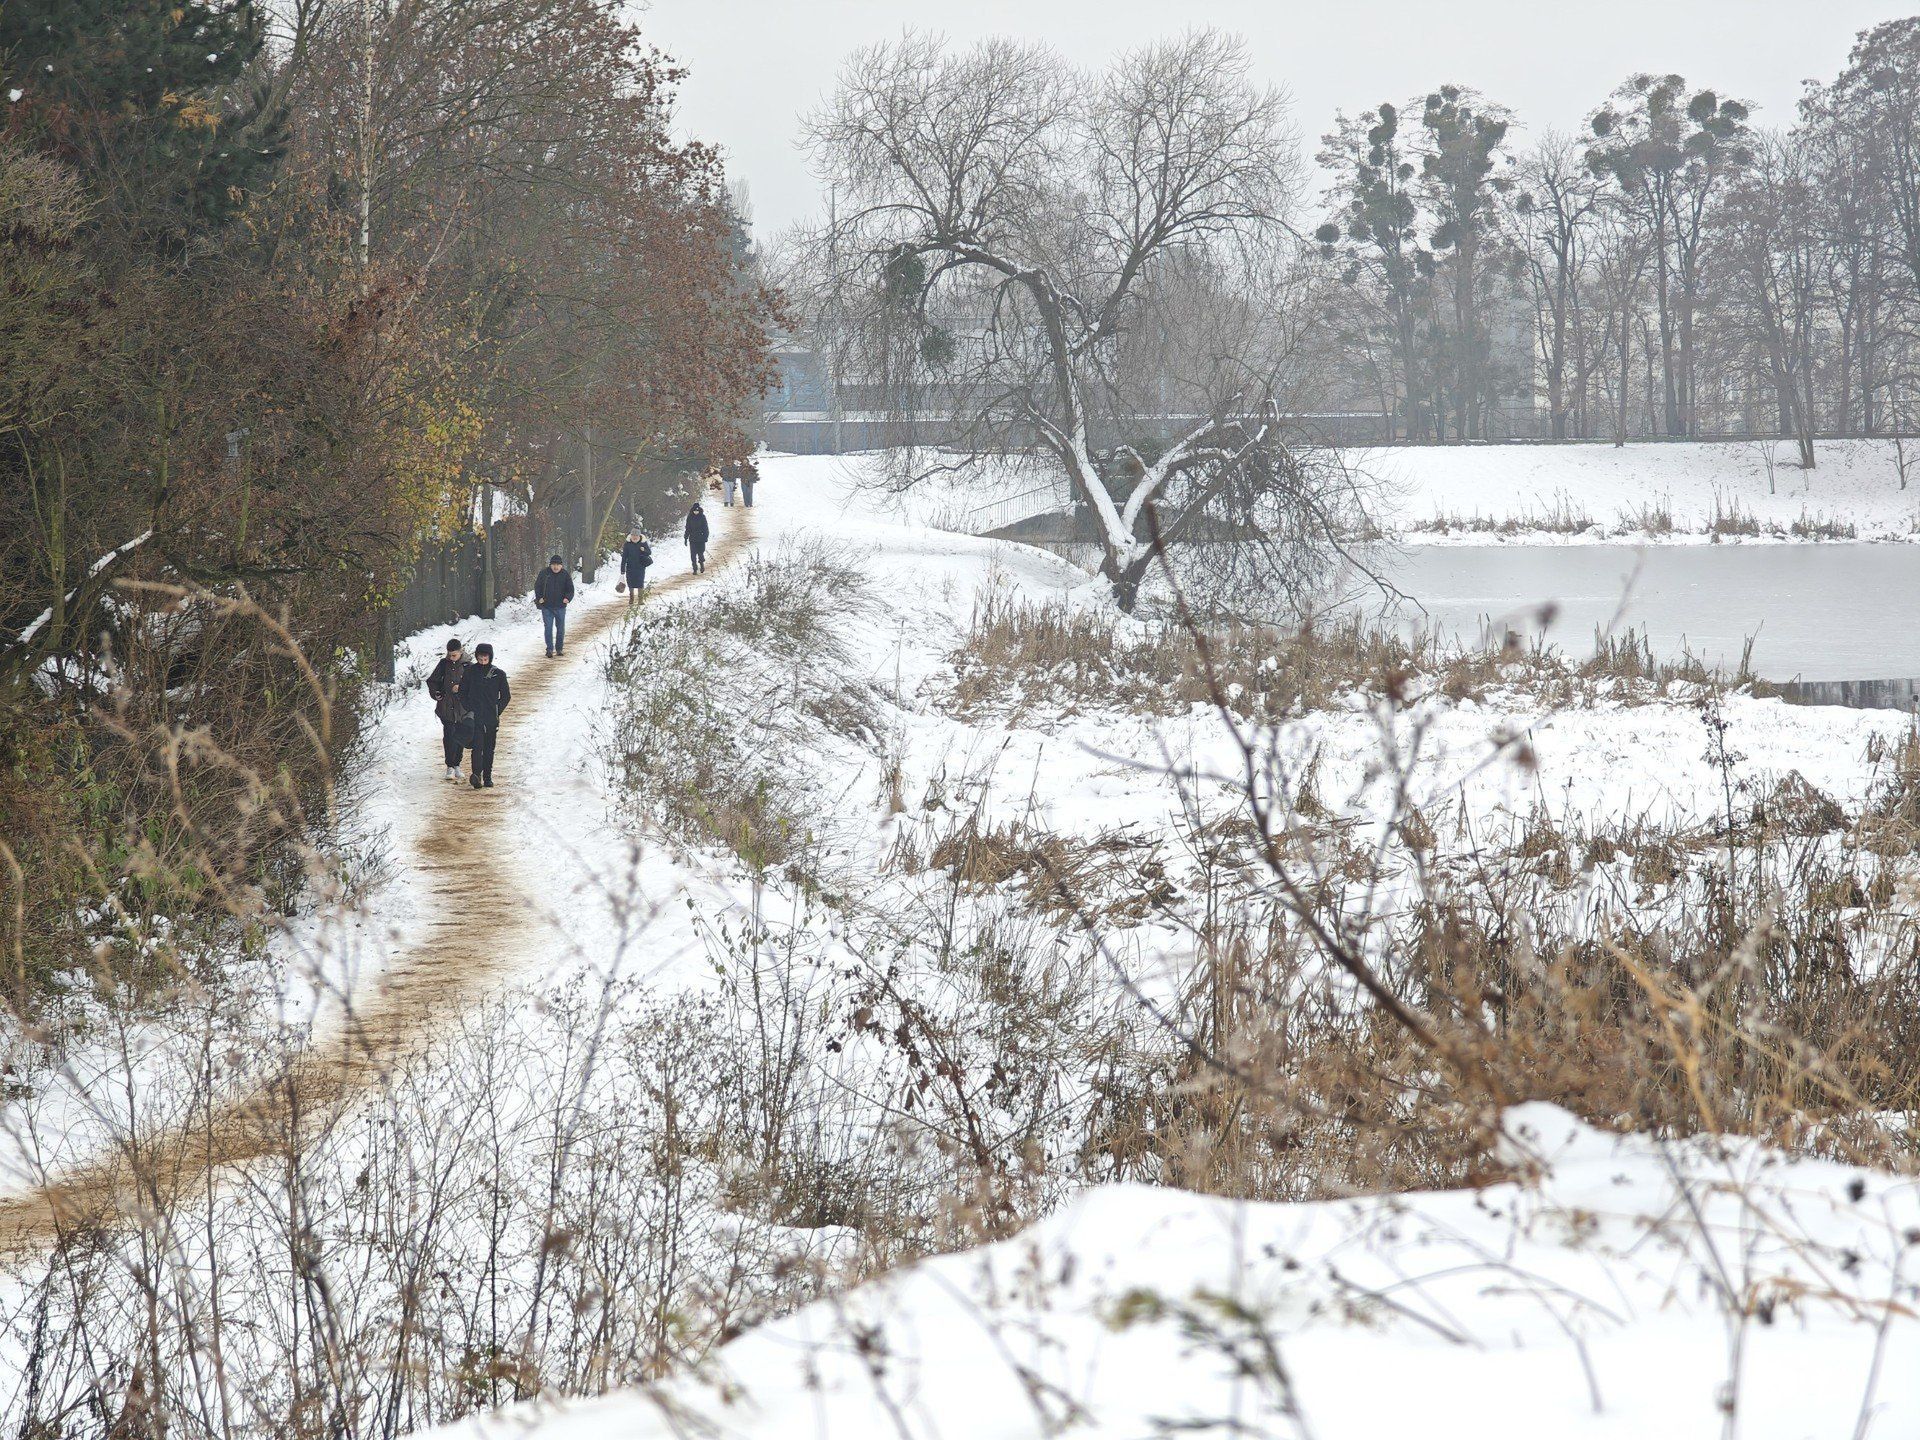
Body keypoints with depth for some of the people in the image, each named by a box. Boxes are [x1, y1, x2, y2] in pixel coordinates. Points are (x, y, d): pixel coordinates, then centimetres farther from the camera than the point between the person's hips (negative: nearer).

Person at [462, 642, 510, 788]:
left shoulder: (498, 674, 2)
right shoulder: (470, 671, 2)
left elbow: (506, 695, 9)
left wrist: (497, 711, 2)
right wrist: (469, 709, 0)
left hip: (492, 718, 2)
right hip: (475, 716, -2)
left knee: (489, 749, 9)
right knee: (477, 746, -16)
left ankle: (487, 776, 18)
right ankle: (476, 774, -28)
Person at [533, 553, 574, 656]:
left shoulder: (565, 575, 0)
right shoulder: (544, 573, -2)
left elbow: (570, 589, 5)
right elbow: (537, 586, 6)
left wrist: (567, 598, -14)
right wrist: (539, 598, -7)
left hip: (560, 606, 1)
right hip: (547, 606, -1)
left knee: (560, 628, 9)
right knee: (548, 628, -5)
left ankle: (559, 649, 21)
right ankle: (550, 649, -1)